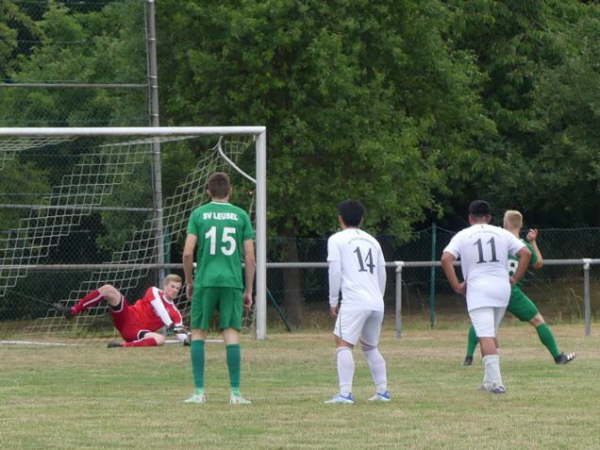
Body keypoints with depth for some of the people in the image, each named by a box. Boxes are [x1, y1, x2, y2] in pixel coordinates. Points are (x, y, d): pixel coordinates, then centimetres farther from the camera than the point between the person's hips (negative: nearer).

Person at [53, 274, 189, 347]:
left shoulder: (175, 314, 11)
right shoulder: (154, 292, 7)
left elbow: (180, 332, 7)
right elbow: (159, 307, -12)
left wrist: (185, 339, -18)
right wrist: (170, 325, -25)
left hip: (138, 333, 0)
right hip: (127, 317, 0)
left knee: (160, 339, -34)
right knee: (108, 289, -20)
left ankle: (124, 346, -40)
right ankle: (72, 311, -21)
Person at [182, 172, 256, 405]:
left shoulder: (199, 214, 2)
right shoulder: (241, 215, 5)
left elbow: (188, 253, -4)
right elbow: (250, 258, 3)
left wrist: (189, 282, 10)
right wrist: (248, 291, 10)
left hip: (205, 281, -1)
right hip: (232, 281, 1)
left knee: (198, 333, 8)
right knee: (231, 333, 0)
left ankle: (199, 391, 3)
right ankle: (235, 392, -4)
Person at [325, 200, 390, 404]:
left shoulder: (337, 239, 4)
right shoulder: (372, 241, 21)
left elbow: (335, 272, -2)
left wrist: (333, 302, 4)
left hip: (354, 301, -6)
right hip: (376, 303, 6)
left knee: (343, 344, -10)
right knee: (370, 347, 20)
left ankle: (345, 393, -23)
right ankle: (382, 391, 16)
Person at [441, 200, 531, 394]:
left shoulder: (462, 236, 4)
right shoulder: (502, 234, 10)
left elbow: (446, 259, -10)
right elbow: (526, 253, 2)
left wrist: (456, 286, -4)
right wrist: (515, 279, 7)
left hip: (477, 289, -3)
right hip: (502, 288, 3)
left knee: (486, 336, -10)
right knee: (490, 335, 19)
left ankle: (495, 382, -22)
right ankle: (489, 380, 22)